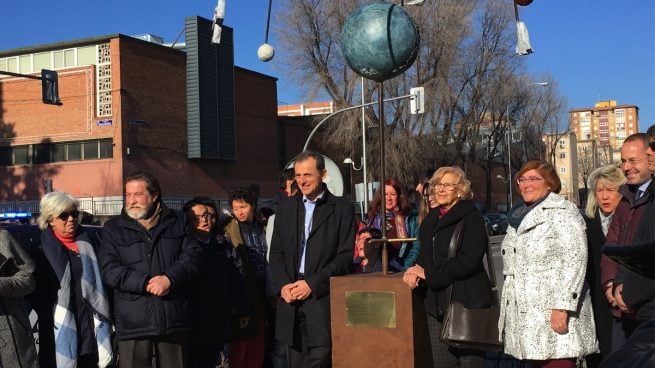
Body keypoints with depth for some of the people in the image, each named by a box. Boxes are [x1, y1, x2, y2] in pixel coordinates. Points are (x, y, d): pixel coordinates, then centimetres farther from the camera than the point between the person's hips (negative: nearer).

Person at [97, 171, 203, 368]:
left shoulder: (177, 221, 10)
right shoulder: (114, 228, 7)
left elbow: (193, 254, 0)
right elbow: (109, 269, -4)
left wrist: (169, 278, -17)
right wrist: (146, 283, -16)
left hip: (174, 318, 1)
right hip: (133, 322, -1)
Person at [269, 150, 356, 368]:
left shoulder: (342, 208, 1)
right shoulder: (286, 207, 14)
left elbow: (345, 256, -6)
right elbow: (276, 252, 12)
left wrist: (312, 283, -12)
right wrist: (283, 285, -4)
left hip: (323, 299, -4)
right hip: (291, 297, 4)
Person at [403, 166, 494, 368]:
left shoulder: (471, 216, -6)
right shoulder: (431, 219, 15)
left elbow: (469, 260, -17)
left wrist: (429, 274, -14)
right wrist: (417, 271, -5)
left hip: (467, 302, -6)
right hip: (438, 304, 7)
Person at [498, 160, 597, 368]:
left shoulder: (562, 211, -5)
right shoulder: (519, 216, 20)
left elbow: (574, 261, -15)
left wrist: (561, 307, -21)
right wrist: (507, 313, 24)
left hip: (555, 316, -7)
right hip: (527, 317, 8)